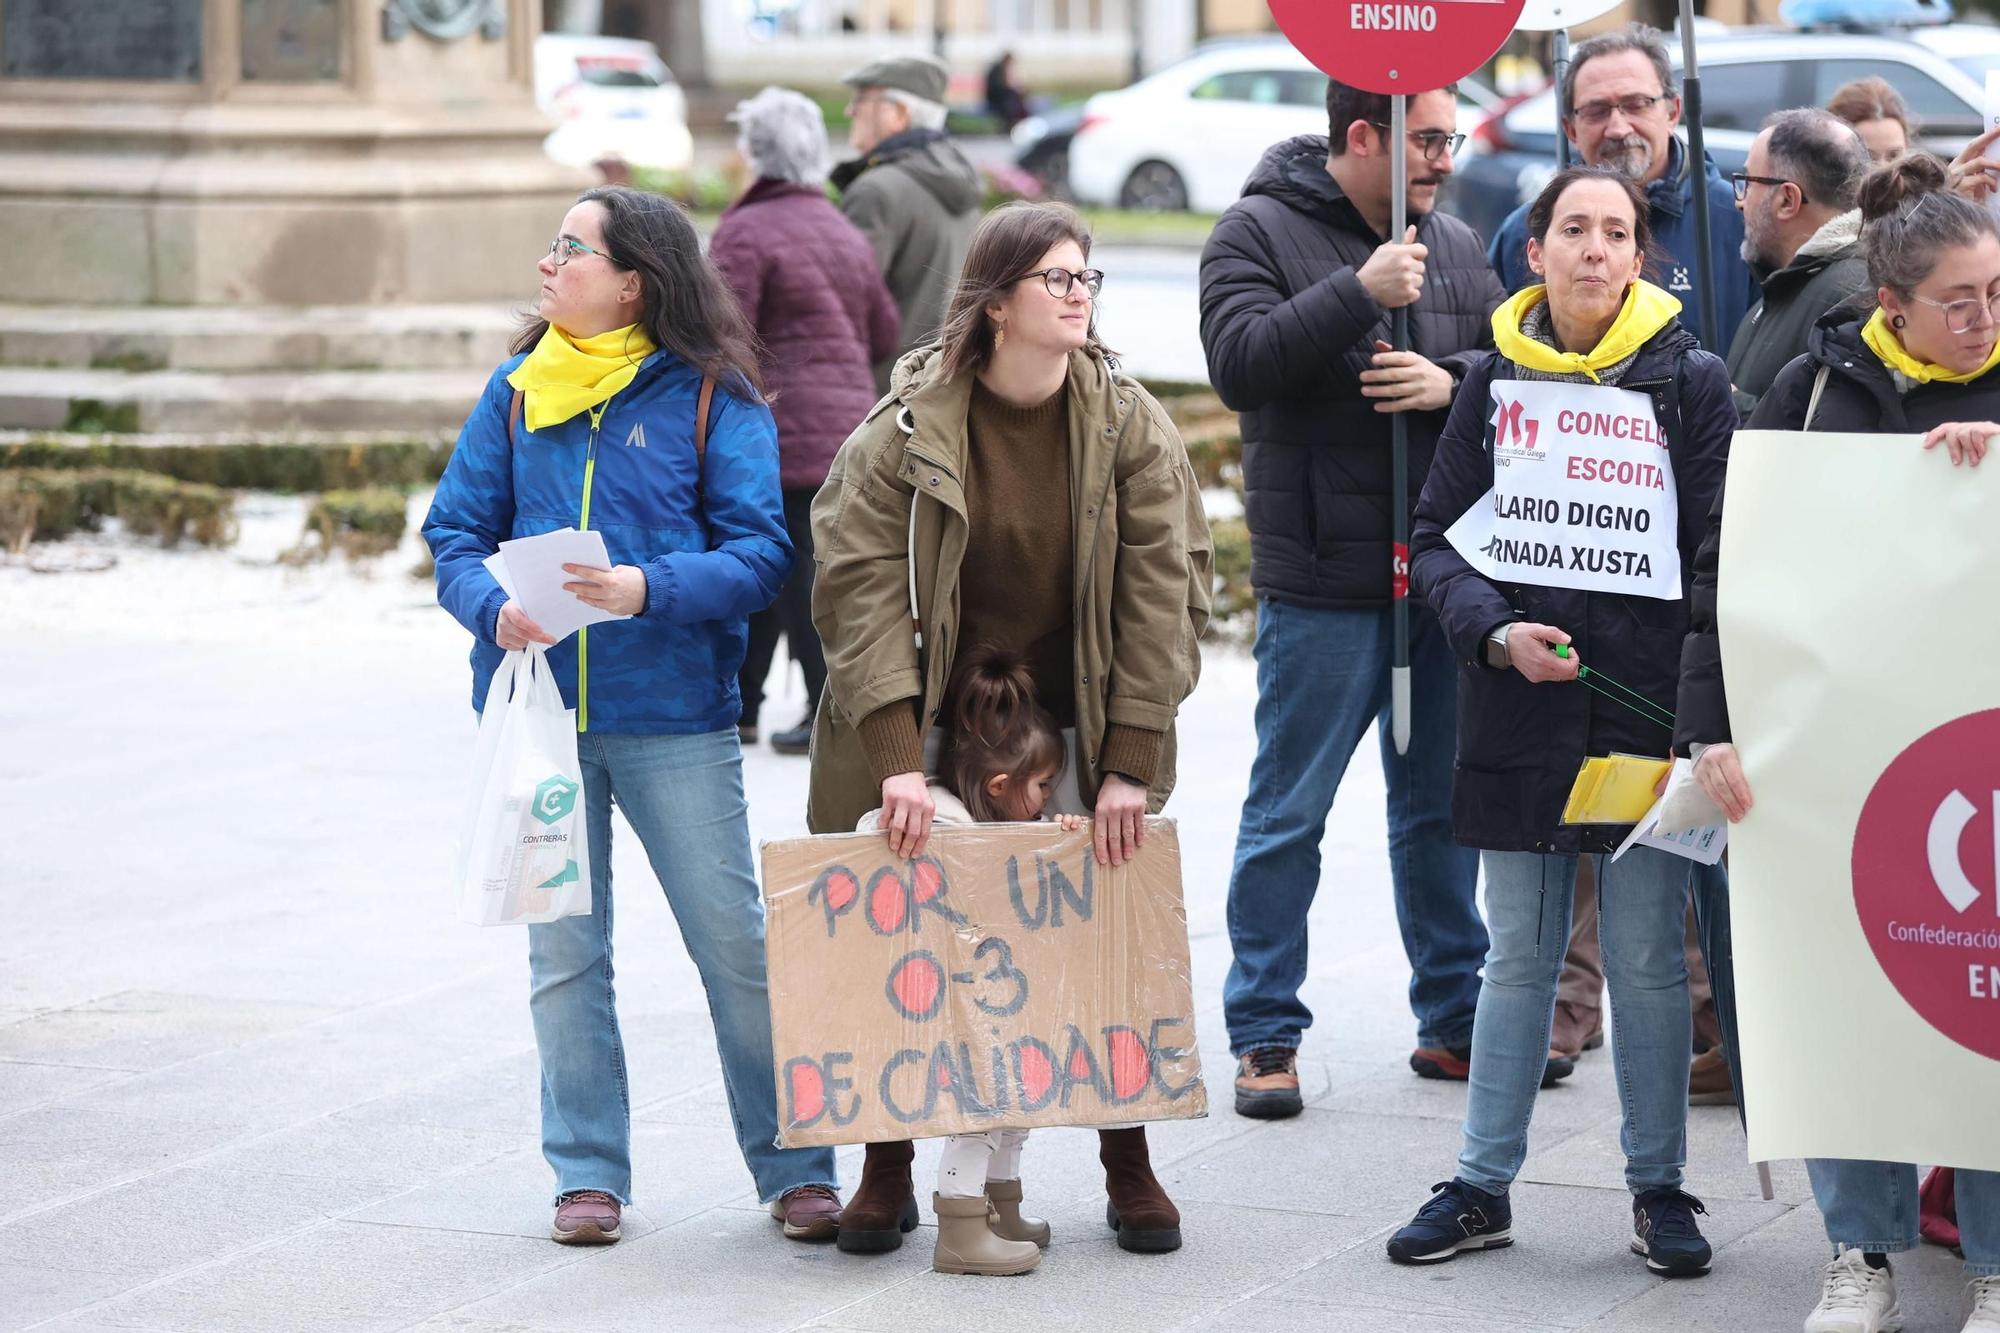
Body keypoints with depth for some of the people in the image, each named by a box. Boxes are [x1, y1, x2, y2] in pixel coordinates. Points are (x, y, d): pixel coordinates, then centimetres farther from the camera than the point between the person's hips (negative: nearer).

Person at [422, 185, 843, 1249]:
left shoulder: (710, 397, -3)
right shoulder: (516, 394, 7)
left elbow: (760, 550, -7)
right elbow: (455, 532, 7)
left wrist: (649, 589, -23)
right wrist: (496, 609, -13)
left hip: (674, 716, -3)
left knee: (735, 943, 0)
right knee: (563, 952, 9)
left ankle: (795, 1169, 10)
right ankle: (588, 1171, 20)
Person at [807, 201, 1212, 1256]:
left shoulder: (1130, 426, -7)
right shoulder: (905, 427, -11)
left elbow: (1160, 594, -8)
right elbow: (864, 590, -15)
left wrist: (1131, 766, -14)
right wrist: (897, 763, -23)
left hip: (1079, 726, 1)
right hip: (934, 721, -1)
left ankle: (1128, 1162, 15)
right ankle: (887, 1167, 13)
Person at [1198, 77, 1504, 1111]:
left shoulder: (1454, 242, 11)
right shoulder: (1259, 231, -4)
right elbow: (1240, 361, -18)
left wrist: (1452, 381, -12)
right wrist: (1360, 292, -23)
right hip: (1322, 586, -5)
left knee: (1441, 808, 13)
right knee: (1287, 817, 1)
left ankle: (1453, 1019, 23)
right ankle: (1265, 1035, 8)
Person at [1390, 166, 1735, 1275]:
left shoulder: (1690, 380, 0)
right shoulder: (1495, 378, 6)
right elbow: (1435, 539, 6)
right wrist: (1496, 631, -12)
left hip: (1642, 710, -2)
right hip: (1517, 711, 2)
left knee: (1648, 959, 3)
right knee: (1518, 955, 9)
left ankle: (1657, 1186, 15)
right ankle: (1483, 1187, 16)